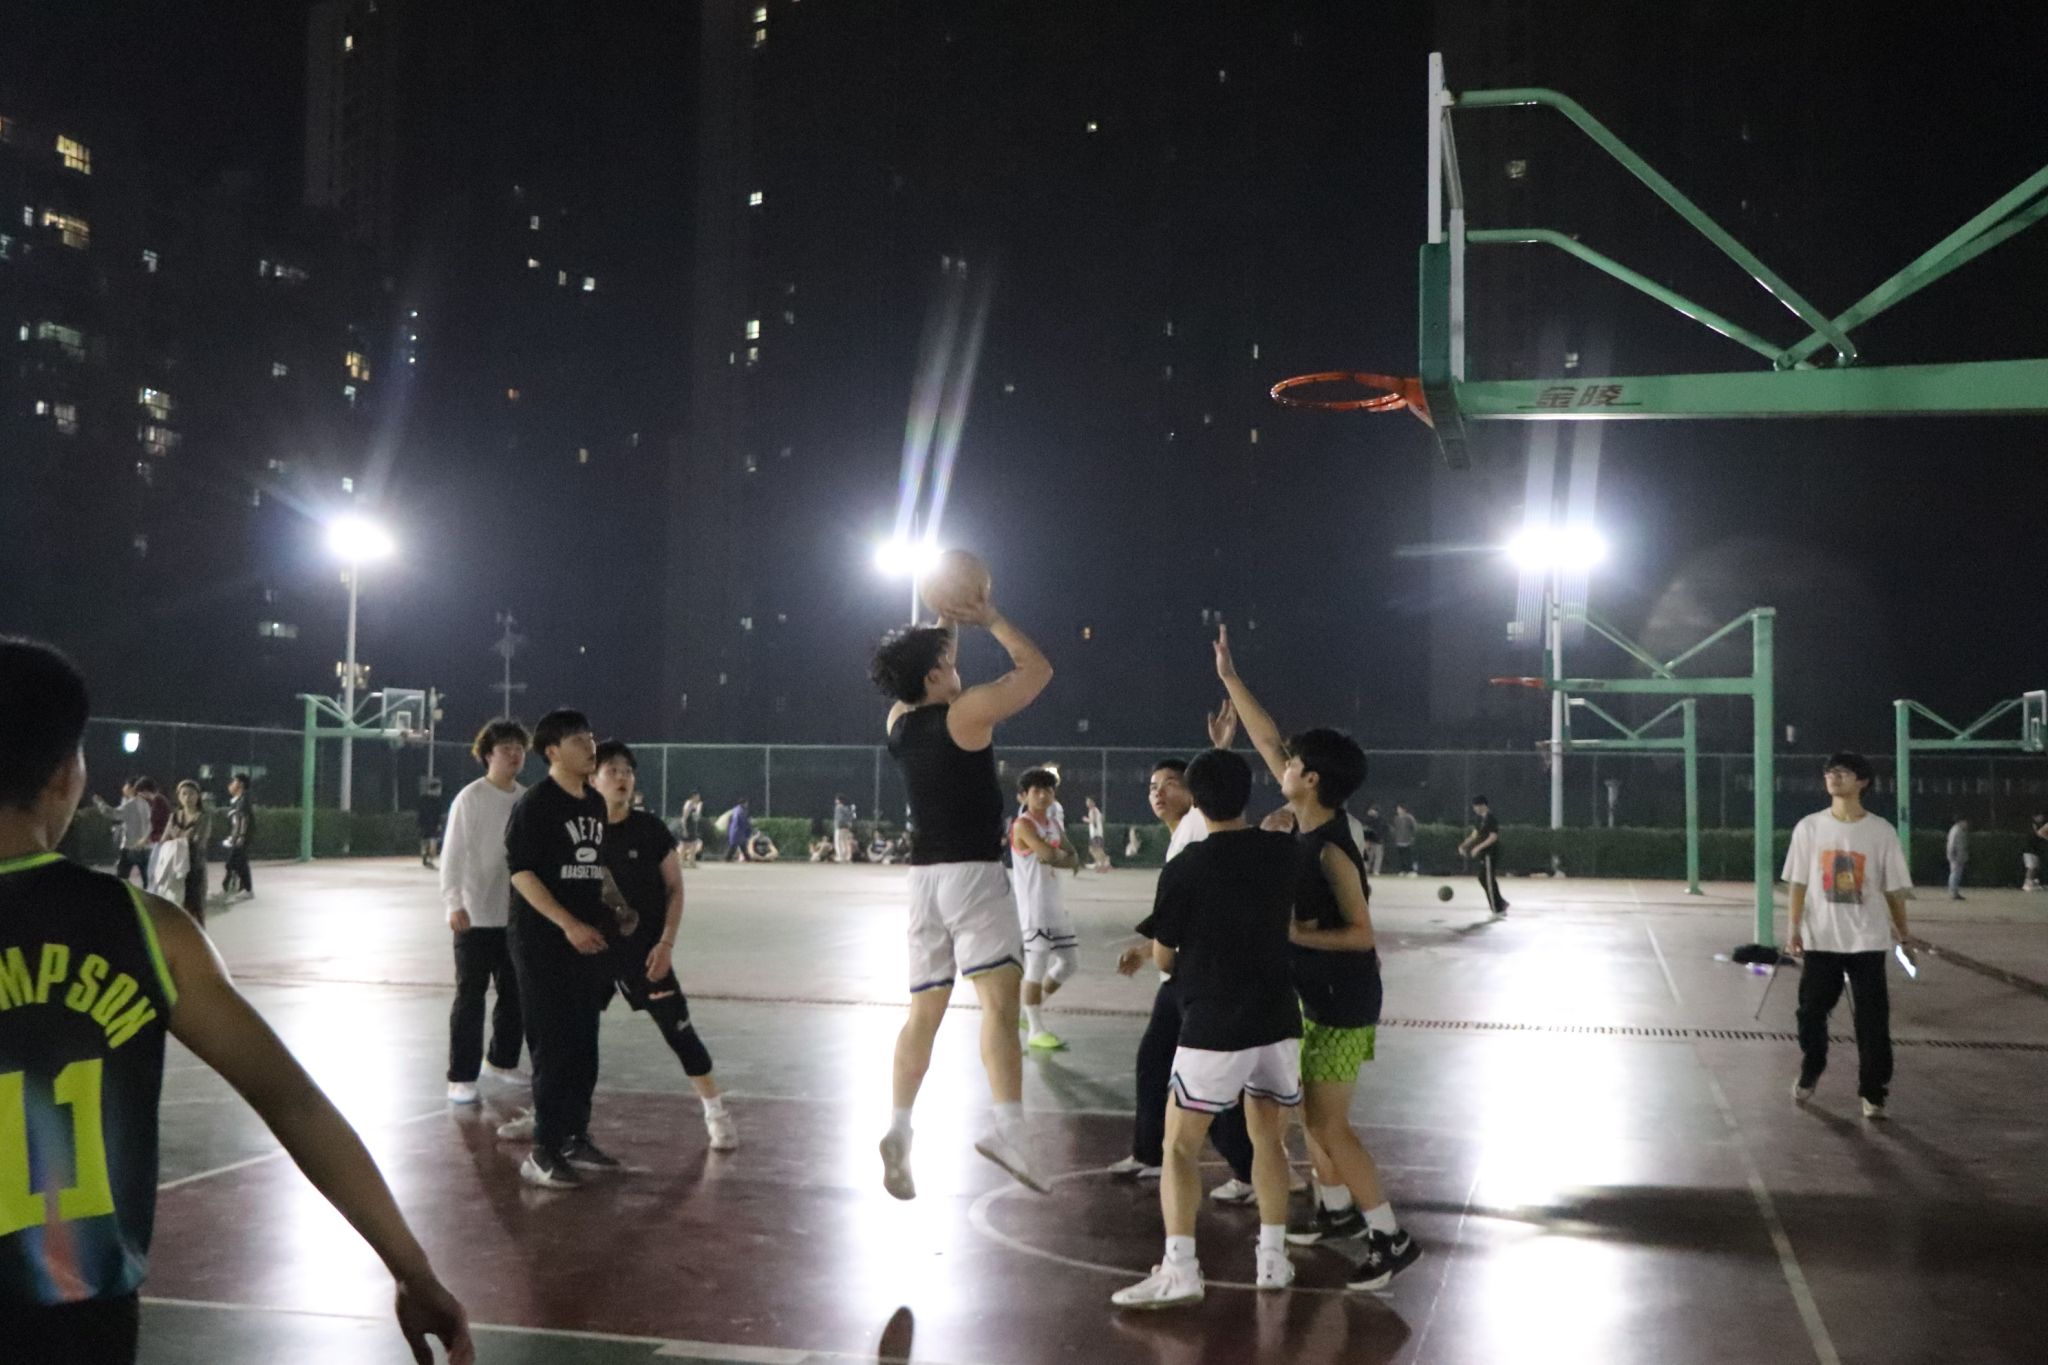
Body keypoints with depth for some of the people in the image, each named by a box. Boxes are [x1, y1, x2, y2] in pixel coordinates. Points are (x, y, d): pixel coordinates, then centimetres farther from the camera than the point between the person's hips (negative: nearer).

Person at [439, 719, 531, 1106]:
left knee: (515, 992, 13)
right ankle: (461, 1077, 6)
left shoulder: (527, 799, 7)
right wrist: (454, 903, -22)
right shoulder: (471, 797, -10)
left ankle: (502, 1060, 31)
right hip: (476, 914, -6)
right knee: (471, 994, -1)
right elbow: (452, 853, -13)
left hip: (517, 913, 6)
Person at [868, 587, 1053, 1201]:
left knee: (924, 1011, 12)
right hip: (974, 872, -7)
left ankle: (899, 1129, 3)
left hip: (924, 875, 7)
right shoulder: (967, 711, -8)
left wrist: (945, 625, 30)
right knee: (1000, 996, -15)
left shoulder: (899, 721, 11)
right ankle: (1008, 1127, -30)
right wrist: (991, 619, 10)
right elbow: (1037, 669, 3)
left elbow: (922, 669, 34)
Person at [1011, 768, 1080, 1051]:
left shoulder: (1053, 824, 15)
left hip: (1056, 904, 9)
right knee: (1037, 965, -5)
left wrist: (1058, 857, -11)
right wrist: (1062, 854, -4)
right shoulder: (1023, 825, -11)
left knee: (1070, 960, 12)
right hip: (1033, 907, -9)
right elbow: (1049, 853, -25)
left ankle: (1029, 1010, 25)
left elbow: (1073, 859, 9)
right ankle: (1035, 1030, 4)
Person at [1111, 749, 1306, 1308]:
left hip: (1213, 1026, -4)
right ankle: (1273, 1259, 20)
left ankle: (1179, 1270, -4)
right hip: (1278, 1020, 4)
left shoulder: (1184, 870, -12)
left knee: (1179, 1145, 4)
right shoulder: (1286, 852, 0)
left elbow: (1163, 957, -1)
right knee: (1269, 1140, 18)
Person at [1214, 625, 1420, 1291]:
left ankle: (1390, 1236, 2)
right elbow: (1268, 742, 7)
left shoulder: (1331, 850, -25)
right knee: (1309, 1112, 18)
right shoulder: (1305, 822, -1)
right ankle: (1338, 1208, 31)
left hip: (1341, 1002, -9)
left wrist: (1295, 933, -28)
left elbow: (1361, 934, -24)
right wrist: (1229, 678, 8)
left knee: (1329, 1124, -5)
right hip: (1312, 995, 9)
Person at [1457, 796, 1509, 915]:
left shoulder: (1491, 819, -16)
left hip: (1490, 854, -9)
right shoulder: (1479, 818, 11)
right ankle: (1501, 903, 21)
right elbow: (1475, 834, 19)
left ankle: (1498, 910, 2)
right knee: (1483, 879, 12)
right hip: (1484, 854, 9)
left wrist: (1478, 847, -23)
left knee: (1489, 881, -5)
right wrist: (1464, 844, 7)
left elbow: (1493, 837, -21)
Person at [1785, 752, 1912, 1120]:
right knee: (1811, 1012, 9)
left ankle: (1873, 1093, 8)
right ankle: (1809, 1075, 32)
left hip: (1867, 940, -1)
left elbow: (1894, 887, 2)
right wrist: (1794, 927, -2)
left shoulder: (1881, 831, -3)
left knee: (1873, 1020, -1)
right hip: (1820, 938, 1)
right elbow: (1798, 882, 3)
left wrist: (1902, 931, 3)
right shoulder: (1809, 827, 0)